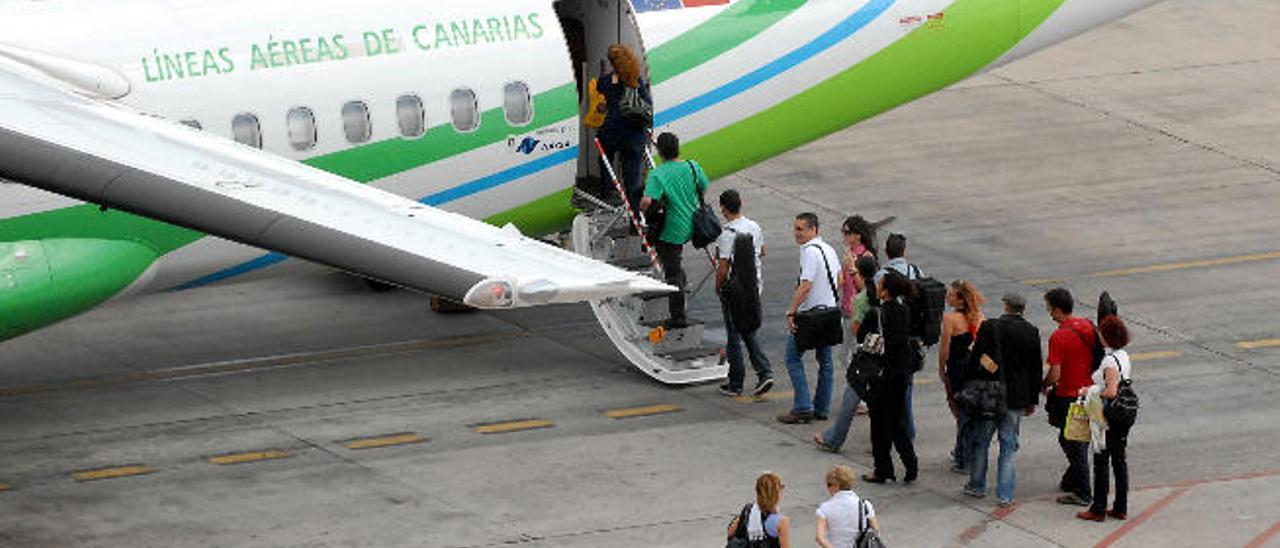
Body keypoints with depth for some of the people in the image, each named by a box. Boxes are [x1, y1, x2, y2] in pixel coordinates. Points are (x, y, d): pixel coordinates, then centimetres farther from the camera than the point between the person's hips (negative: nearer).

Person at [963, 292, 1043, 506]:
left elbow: (975, 360, -7)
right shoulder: (1032, 332, -3)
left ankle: (977, 486, 25)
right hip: (1017, 399, 2)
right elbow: (1037, 369, 3)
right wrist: (1033, 400, 12)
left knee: (980, 441, 15)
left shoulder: (989, 328, -10)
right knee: (1008, 446, 8)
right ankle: (1005, 495, 6)